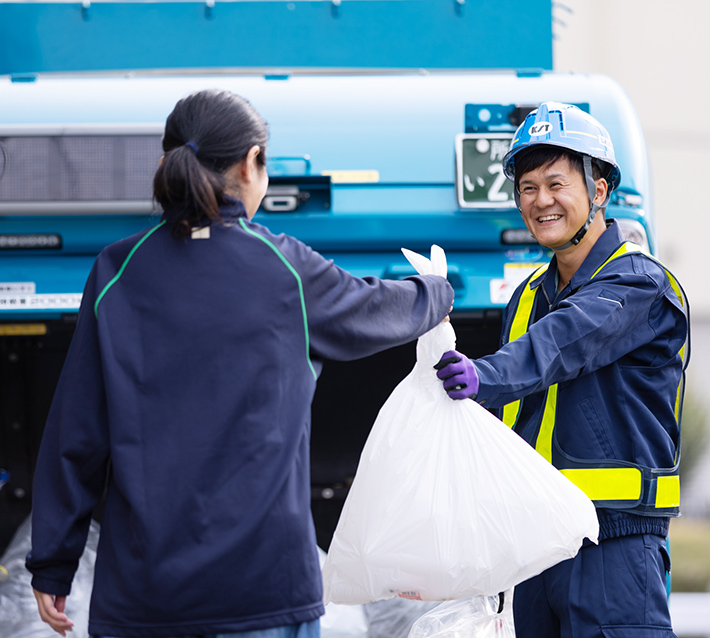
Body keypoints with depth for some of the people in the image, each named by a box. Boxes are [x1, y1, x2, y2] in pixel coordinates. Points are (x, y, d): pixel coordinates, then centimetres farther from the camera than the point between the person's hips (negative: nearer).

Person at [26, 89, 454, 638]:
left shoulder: (117, 272, 2)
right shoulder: (284, 269, -1)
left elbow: (77, 433, 2)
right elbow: (376, 310, 19)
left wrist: (52, 565, 9)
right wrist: (437, 295, 42)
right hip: (264, 582, -2)